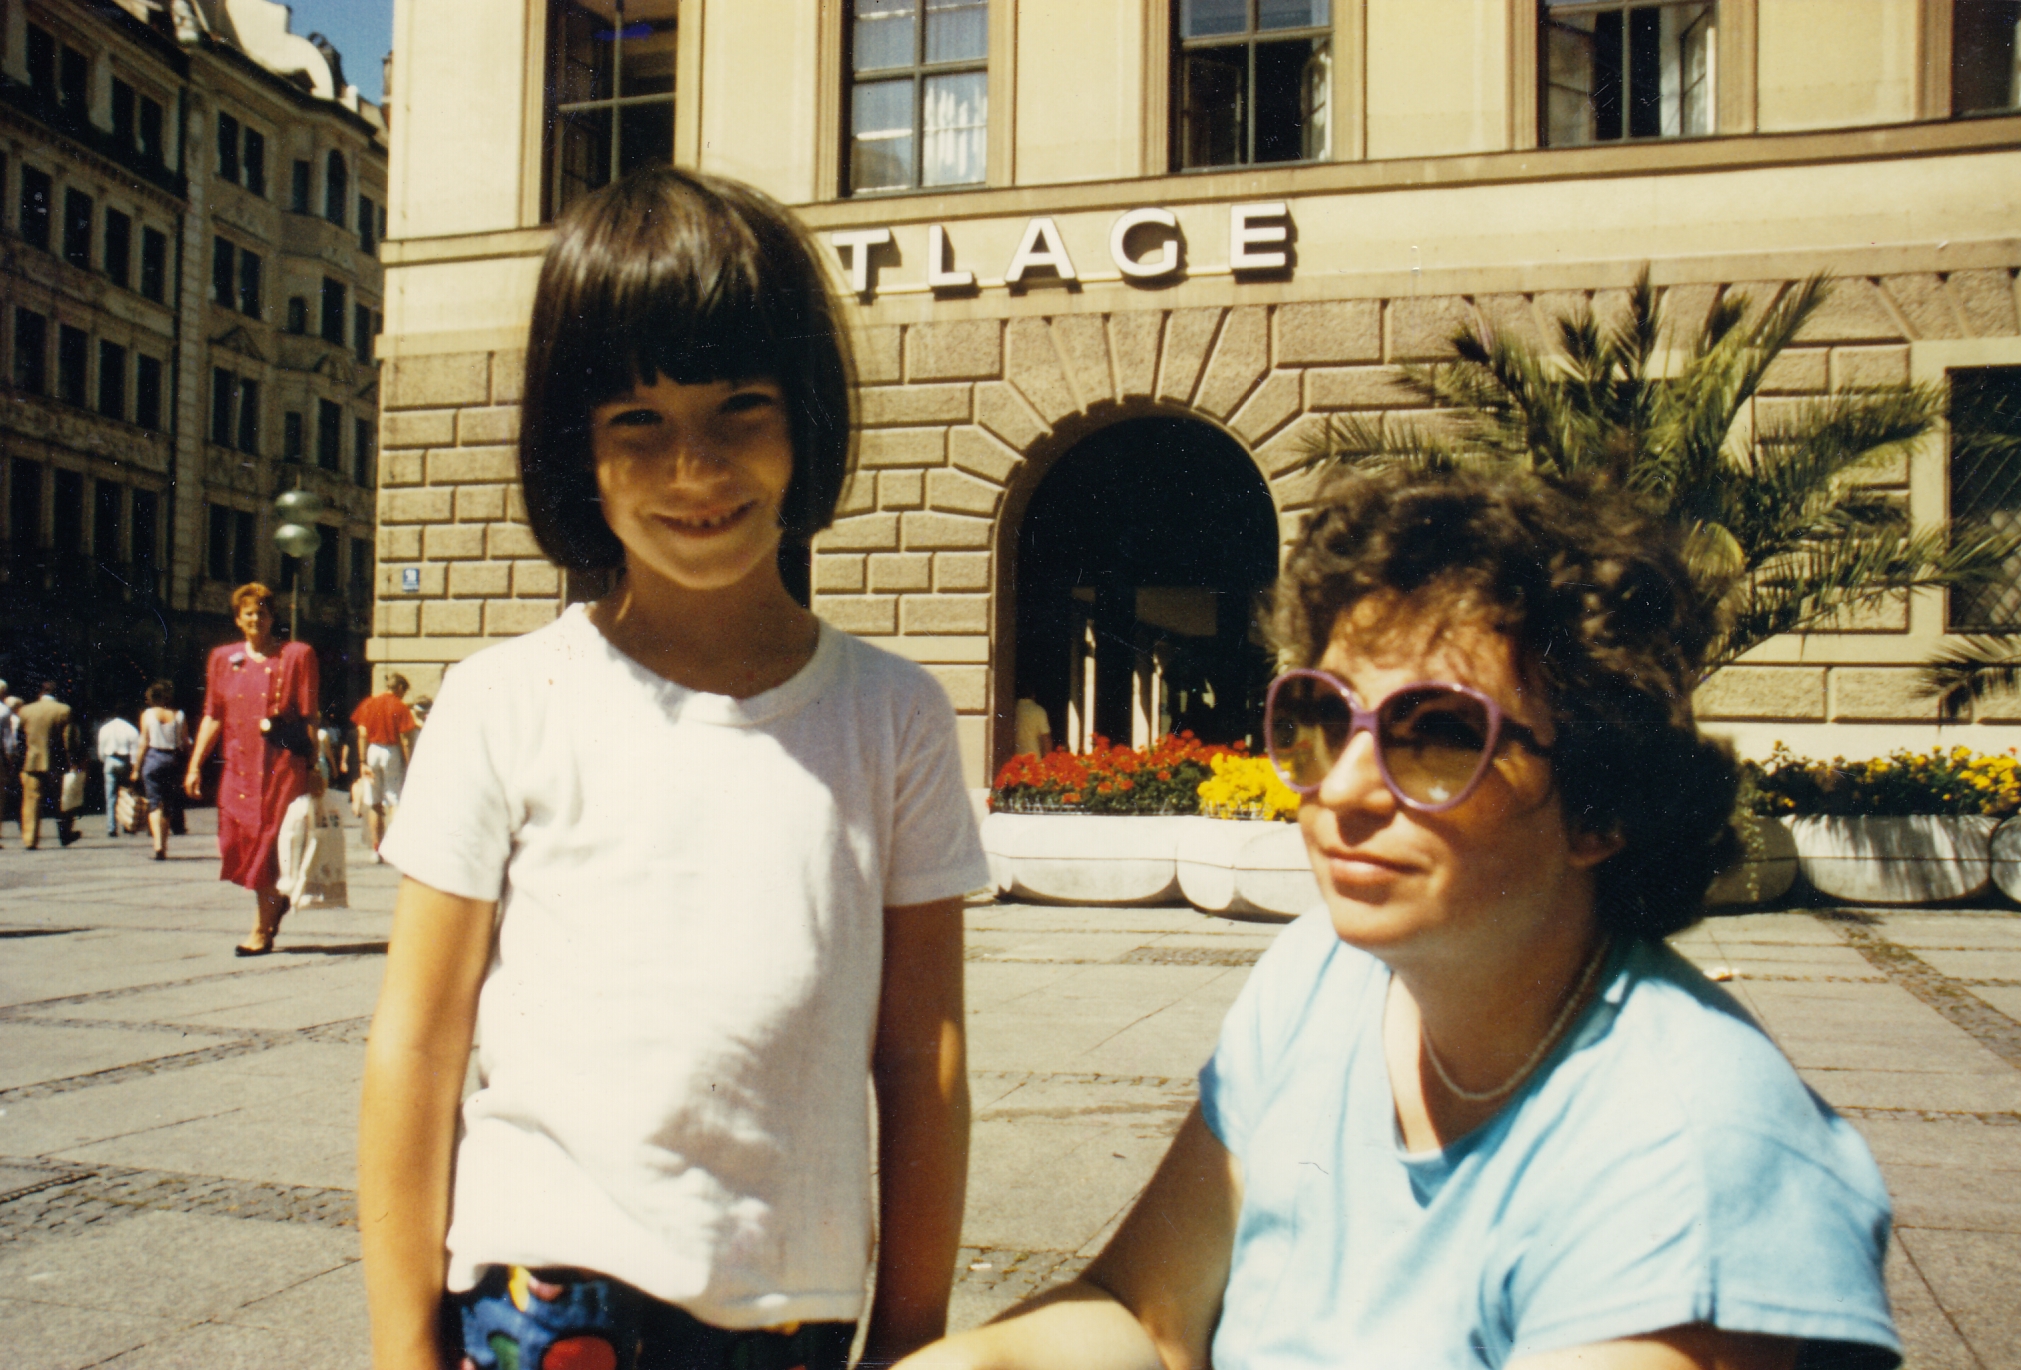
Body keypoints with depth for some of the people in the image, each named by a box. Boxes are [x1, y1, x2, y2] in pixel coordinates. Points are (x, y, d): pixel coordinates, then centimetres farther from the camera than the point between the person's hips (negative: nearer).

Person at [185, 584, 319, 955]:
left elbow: (308, 716, 0)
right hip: (239, 767, 4)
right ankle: (275, 901, 28)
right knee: (234, 845, 1)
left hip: (282, 765, -4)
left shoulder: (297, 655, 1)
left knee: (268, 842, -2)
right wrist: (195, 764, 8)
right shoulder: (222, 658, 12)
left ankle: (262, 931, 7)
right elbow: (213, 716, 13)